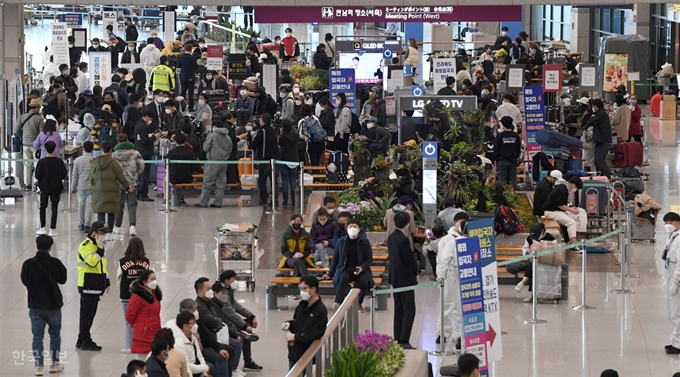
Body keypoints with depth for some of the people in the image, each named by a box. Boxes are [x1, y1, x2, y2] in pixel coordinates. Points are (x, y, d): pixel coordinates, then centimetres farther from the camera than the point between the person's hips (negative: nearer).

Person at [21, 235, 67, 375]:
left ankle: (39, 366, -1)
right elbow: (62, 279, 0)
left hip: (35, 305, 1)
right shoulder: (55, 263, -15)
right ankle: (55, 364, 22)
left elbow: (24, 281, 4)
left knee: (37, 336, 5)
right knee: (55, 334, 17)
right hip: (53, 305, -1)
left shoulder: (28, 264, -10)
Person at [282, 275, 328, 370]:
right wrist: (289, 324, -1)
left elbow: (314, 335, -21)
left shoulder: (320, 311, -17)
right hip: (294, 352, 8)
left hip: (306, 355, -8)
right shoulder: (302, 305, 7)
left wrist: (294, 337, -16)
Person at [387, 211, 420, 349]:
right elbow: (409, 258, -17)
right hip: (405, 278, -9)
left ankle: (398, 339, 16)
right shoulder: (403, 239, -21)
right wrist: (417, 270, 3)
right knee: (409, 310, -8)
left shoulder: (391, 238, 6)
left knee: (399, 309, 14)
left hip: (395, 277, 9)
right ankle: (404, 340, -15)